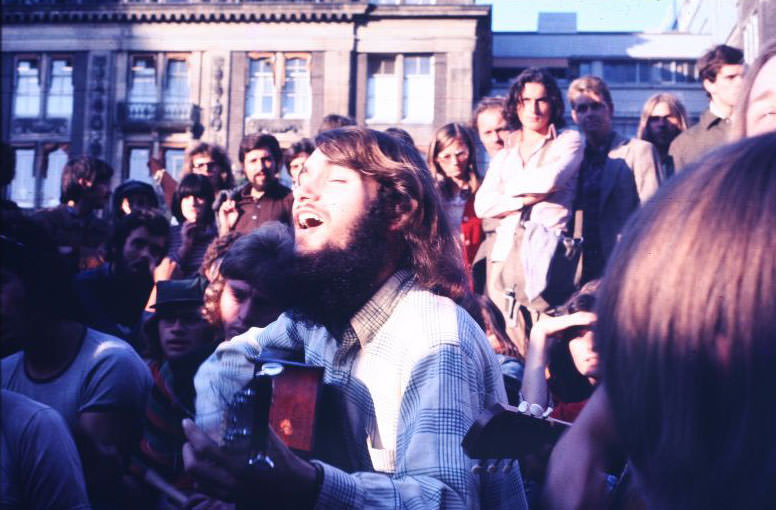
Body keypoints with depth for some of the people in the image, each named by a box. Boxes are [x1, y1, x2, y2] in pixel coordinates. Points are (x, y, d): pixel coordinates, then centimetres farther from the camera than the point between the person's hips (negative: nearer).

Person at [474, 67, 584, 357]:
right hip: (502, 256, 4)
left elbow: (550, 180, -8)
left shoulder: (569, 141, 12)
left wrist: (511, 187, 8)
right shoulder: (504, 155, 23)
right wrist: (527, 198, -3)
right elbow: (481, 205, 9)